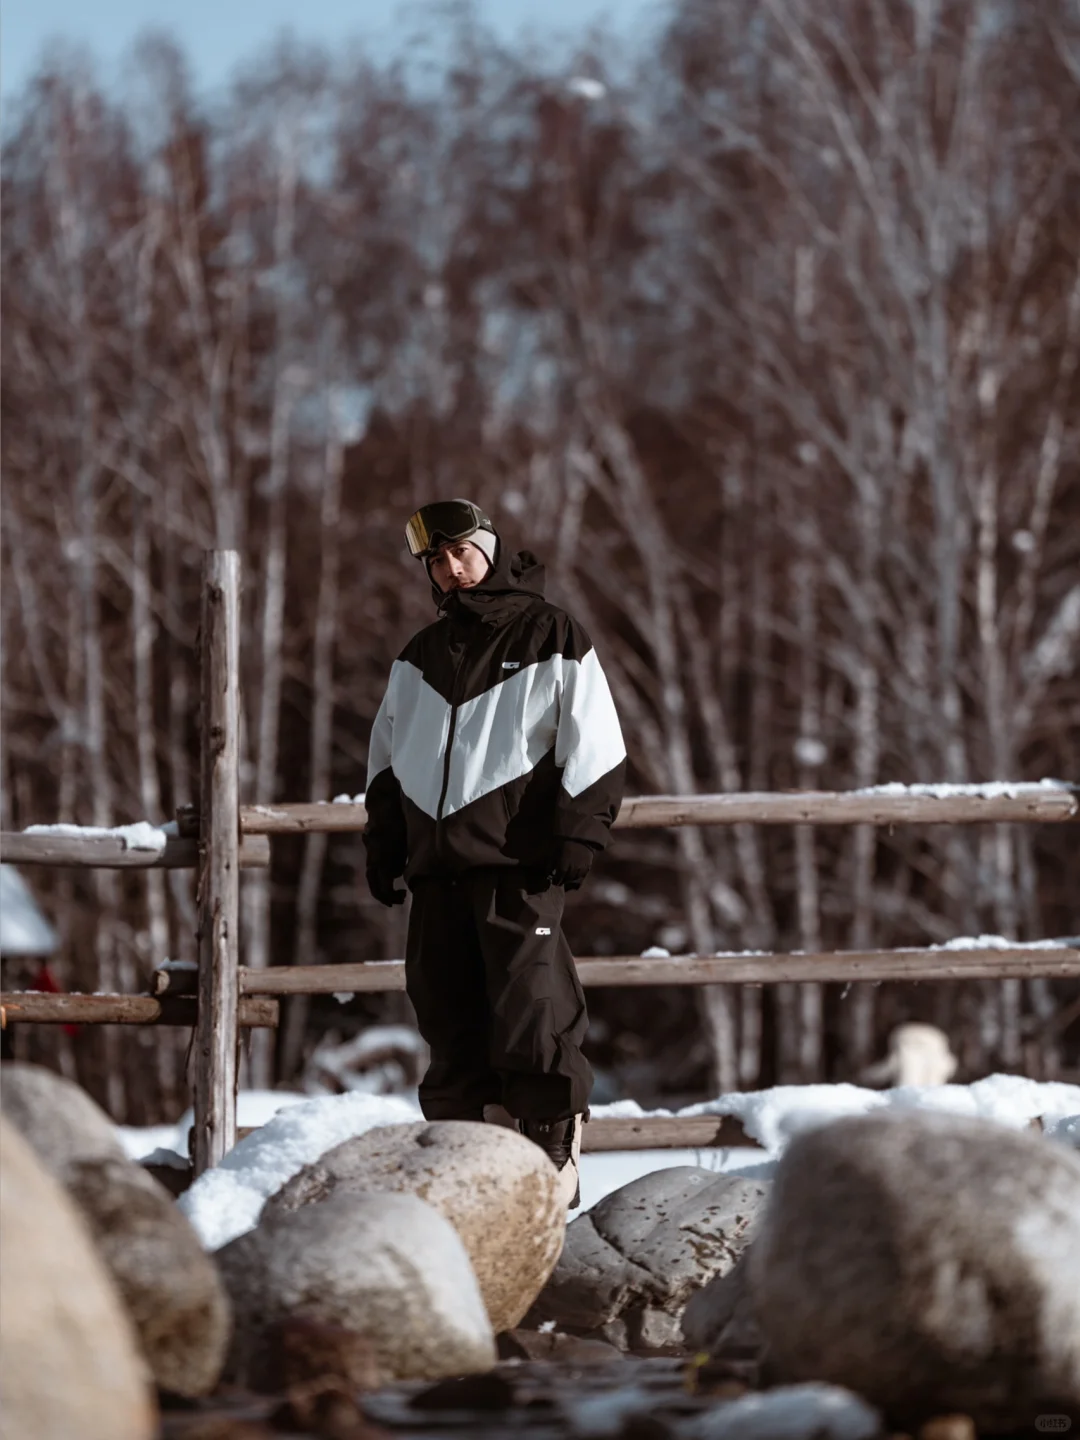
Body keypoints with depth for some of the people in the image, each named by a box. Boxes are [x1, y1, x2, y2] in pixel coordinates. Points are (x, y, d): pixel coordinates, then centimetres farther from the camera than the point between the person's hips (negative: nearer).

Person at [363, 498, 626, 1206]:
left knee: (532, 1017, -11)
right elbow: (386, 757, 26)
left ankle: (556, 1164, -6)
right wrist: (384, 842, 17)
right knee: (451, 1022, 5)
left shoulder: (552, 638, 3)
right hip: (435, 866, 6)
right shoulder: (420, 656, 20)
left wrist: (576, 836, -10)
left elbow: (593, 748, -1)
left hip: (518, 863, -6)